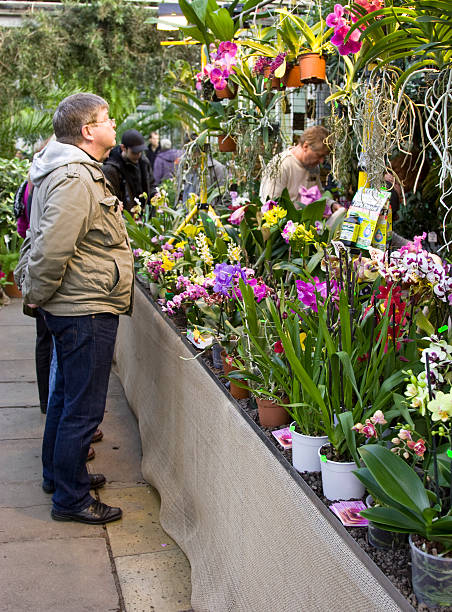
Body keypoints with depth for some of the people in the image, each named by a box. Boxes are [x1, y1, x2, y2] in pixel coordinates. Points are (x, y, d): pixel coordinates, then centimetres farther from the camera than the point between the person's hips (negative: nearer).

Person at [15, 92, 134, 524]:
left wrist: (30, 285, 19)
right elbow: (51, 248, -27)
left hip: (74, 307, 11)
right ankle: (70, 499, 10)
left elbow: (41, 242, 21)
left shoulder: (75, 171, 14)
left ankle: (58, 474, 37)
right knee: (84, 407, -1)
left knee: (66, 395, 22)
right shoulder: (76, 179, -21)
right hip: (86, 310, -11)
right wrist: (37, 293, -14)